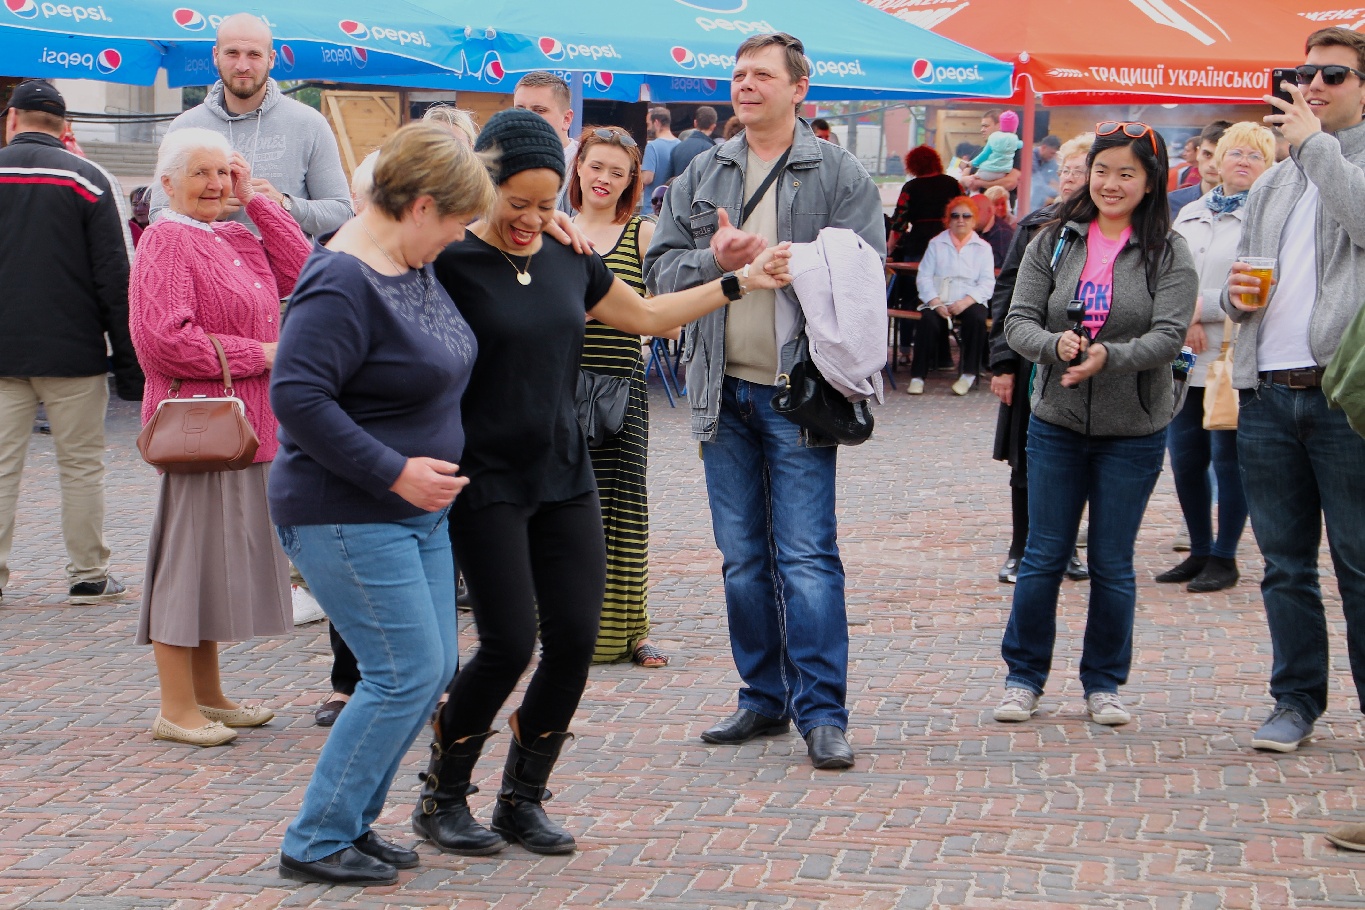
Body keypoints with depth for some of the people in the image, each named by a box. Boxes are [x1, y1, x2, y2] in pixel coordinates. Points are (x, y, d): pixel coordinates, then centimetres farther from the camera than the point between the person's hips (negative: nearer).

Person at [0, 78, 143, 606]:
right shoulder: (86, 180, -4)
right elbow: (113, 276, -6)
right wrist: (128, 361, -2)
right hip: (72, 352, -2)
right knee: (81, 465, 5)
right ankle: (87, 576, 8)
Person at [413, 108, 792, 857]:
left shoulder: (569, 259, 9)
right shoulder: (450, 264, -11)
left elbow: (645, 315, 23)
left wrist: (740, 283, 24)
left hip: (565, 477, 6)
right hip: (485, 480, -6)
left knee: (575, 639, 0)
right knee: (508, 644, -9)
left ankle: (522, 801, 15)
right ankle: (440, 801, 11)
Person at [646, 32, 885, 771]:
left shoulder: (839, 175, -1)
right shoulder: (702, 175, 12)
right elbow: (661, 268, 7)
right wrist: (714, 260, -11)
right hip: (725, 391, 5)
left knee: (807, 556, -7)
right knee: (742, 557, 11)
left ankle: (821, 711, -3)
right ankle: (764, 697, 21)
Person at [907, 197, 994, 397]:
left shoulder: (983, 248, 11)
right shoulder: (936, 244, 12)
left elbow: (987, 283, -1)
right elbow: (924, 277, 1)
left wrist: (965, 302, -18)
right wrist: (936, 304, -16)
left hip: (970, 302, 0)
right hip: (938, 301, 0)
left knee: (976, 319, -33)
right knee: (929, 321, -31)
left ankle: (968, 374, -22)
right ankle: (917, 376, -27)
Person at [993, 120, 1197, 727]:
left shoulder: (1168, 253, -3)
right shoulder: (1054, 242, 3)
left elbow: (1170, 334, -13)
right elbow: (1018, 320, -2)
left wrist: (1110, 356, -30)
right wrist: (1055, 344, -24)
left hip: (1133, 431, -1)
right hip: (1056, 424, 1)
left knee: (1113, 564, 6)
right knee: (1043, 557, 4)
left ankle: (1104, 683, 19)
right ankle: (1024, 677, 17)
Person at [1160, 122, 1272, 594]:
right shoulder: (1190, 214, 16)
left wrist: (1203, 306, -12)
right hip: (1188, 360, 6)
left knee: (1228, 459, 0)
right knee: (1184, 458, 9)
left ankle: (1224, 558, 12)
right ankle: (1200, 551, 24)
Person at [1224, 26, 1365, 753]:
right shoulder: (1272, 184, 20)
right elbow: (1239, 277, 25)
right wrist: (1236, 294, 2)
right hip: (1267, 393, 6)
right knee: (1286, 565, 10)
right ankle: (1296, 700, 18)